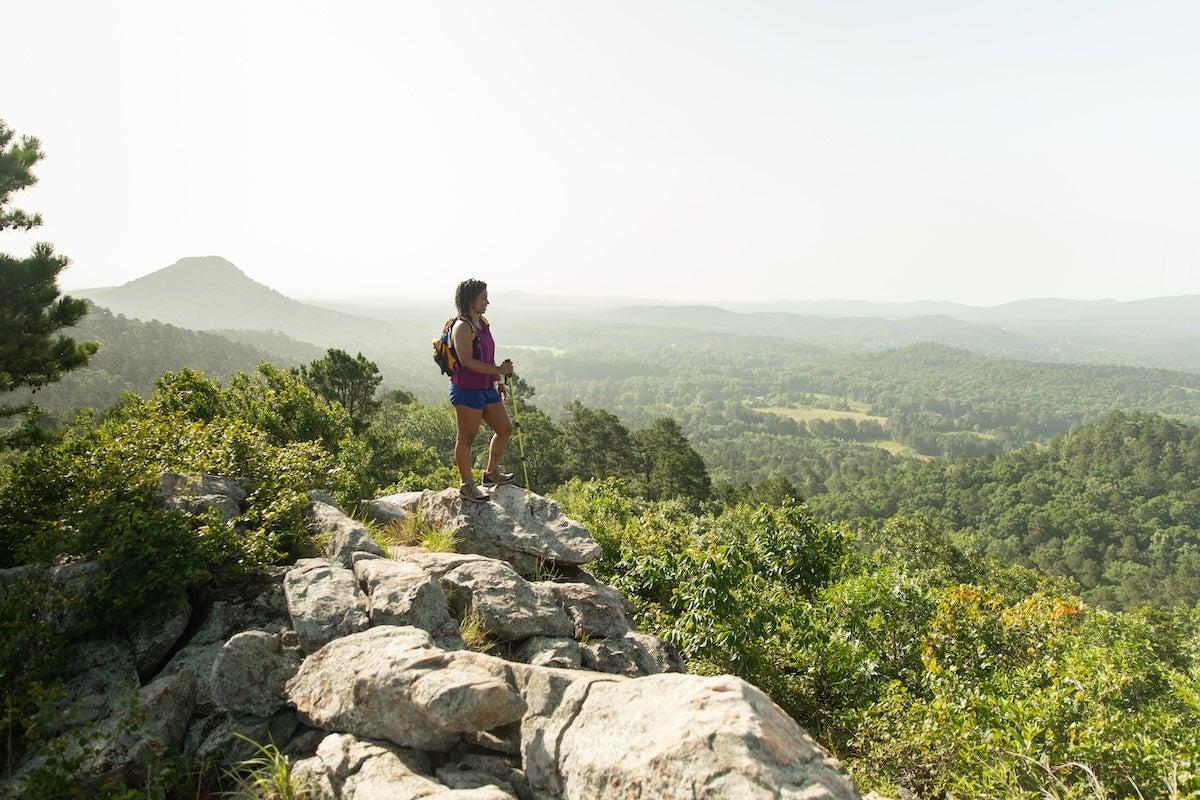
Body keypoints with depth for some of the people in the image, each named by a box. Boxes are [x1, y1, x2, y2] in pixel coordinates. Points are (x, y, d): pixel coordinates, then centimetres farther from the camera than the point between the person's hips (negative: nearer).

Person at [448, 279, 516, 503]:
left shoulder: (483, 323, 13)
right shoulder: (462, 327, -16)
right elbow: (467, 361, -24)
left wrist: (498, 382, 18)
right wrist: (498, 370, -22)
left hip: (486, 388, 9)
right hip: (466, 390, -9)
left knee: (505, 429, 15)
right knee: (466, 438, 2)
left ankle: (491, 473, 31)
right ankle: (466, 485, 14)